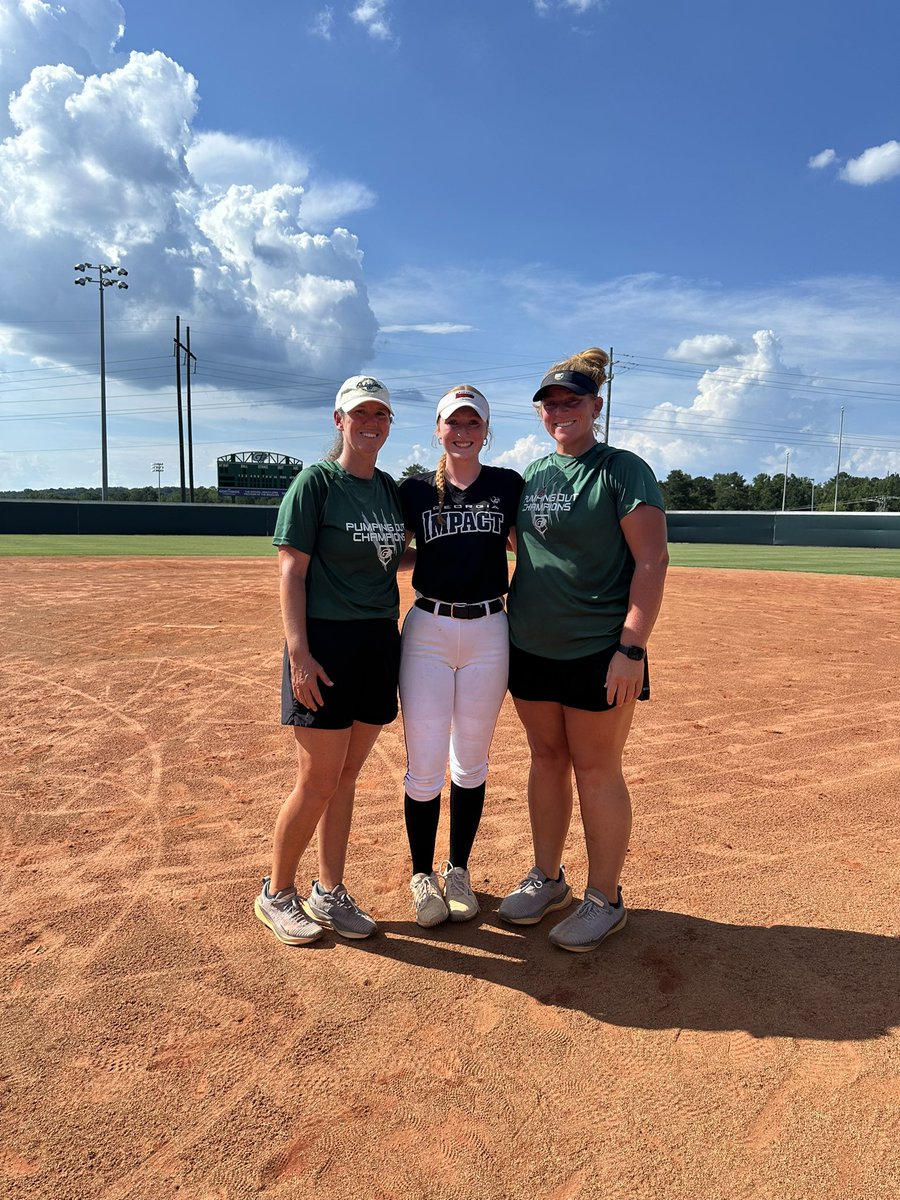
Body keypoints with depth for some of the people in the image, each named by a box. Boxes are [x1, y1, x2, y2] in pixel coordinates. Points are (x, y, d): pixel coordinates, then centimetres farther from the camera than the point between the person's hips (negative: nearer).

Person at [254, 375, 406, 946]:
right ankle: (277, 894, 22)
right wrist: (298, 652, -19)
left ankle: (330, 893, 27)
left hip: (381, 641, 6)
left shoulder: (390, 488, 13)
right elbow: (292, 570, -12)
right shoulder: (315, 481, -6)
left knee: (347, 777, 13)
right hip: (327, 641, -6)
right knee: (318, 783, 0)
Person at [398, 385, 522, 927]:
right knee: (424, 764, 2)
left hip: (488, 632, 1)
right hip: (427, 631, 0)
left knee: (471, 762, 11)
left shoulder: (508, 485, 3)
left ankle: (459, 871, 30)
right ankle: (423, 875, 23)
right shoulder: (416, 489, 3)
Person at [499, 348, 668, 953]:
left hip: (598, 652, -6)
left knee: (597, 770, 2)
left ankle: (605, 900, 19)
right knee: (546, 759, 15)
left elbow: (652, 562, -13)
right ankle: (548, 878, 31)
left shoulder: (623, 470, -8)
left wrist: (632, 648, -20)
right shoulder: (534, 474, 12)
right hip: (531, 648, 6)